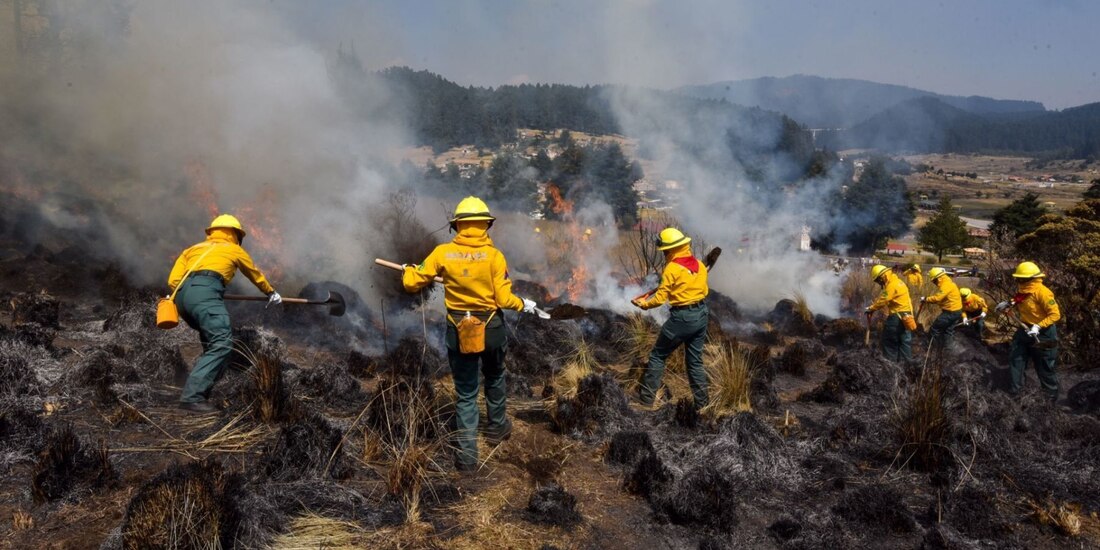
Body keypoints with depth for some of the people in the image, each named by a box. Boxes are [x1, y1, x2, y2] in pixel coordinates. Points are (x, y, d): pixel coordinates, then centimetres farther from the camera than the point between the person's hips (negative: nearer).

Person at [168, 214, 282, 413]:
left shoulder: (193, 249, 33)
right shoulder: (234, 249, 25)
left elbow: (173, 280, 20)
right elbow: (256, 275, 41)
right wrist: (271, 293, 58)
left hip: (182, 296, 6)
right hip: (205, 292, -6)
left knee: (213, 343, 19)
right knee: (222, 344, -15)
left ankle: (198, 392, 10)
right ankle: (192, 396, -28)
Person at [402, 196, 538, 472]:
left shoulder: (443, 253, -10)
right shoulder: (494, 255, -14)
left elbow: (412, 283, -4)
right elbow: (503, 299, -14)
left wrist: (408, 271, 18)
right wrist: (523, 304, 6)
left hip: (458, 332, 1)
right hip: (491, 329, 0)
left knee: (465, 392, 11)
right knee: (494, 379, 27)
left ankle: (466, 454, 10)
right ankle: (497, 428, 45)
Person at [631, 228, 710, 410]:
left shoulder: (672, 268, -14)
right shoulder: (700, 265, 4)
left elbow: (661, 297, -12)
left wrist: (645, 304, 5)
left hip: (681, 317, -6)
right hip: (701, 315, 7)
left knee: (657, 356, 7)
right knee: (695, 361, 16)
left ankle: (646, 398, 9)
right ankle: (701, 403, 19)